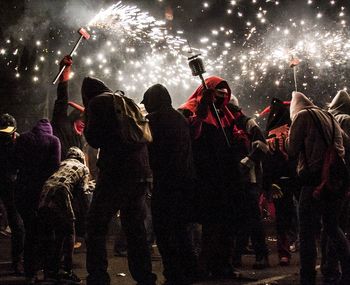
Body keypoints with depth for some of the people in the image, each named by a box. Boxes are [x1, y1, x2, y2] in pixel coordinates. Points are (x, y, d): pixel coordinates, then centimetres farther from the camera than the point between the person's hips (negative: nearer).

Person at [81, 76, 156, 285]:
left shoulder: (98, 103, 1)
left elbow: (94, 140, -3)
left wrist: (87, 121, 13)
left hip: (116, 171, -7)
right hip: (140, 172, 7)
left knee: (96, 226, -1)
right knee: (135, 227, 15)